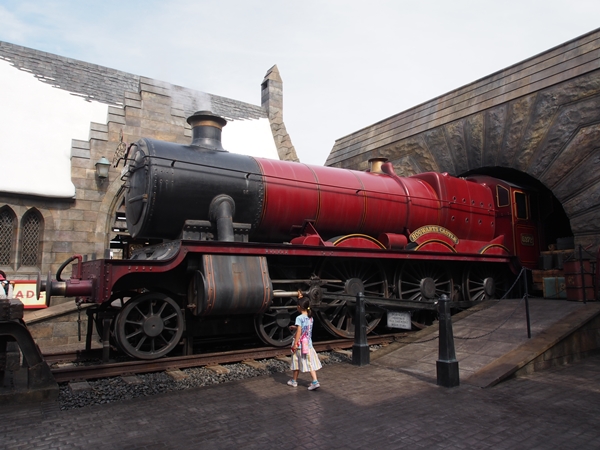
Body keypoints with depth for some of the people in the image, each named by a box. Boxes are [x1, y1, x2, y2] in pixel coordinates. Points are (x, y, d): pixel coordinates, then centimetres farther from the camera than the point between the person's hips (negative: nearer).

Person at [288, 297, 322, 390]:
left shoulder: (299, 318, -15)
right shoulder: (310, 318, 6)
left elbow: (299, 331, -19)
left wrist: (295, 344, -16)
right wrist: (295, 328, 31)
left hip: (300, 345, -5)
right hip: (309, 344, 5)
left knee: (297, 362, 10)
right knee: (310, 363, 6)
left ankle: (294, 381, 26)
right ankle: (315, 381, -3)